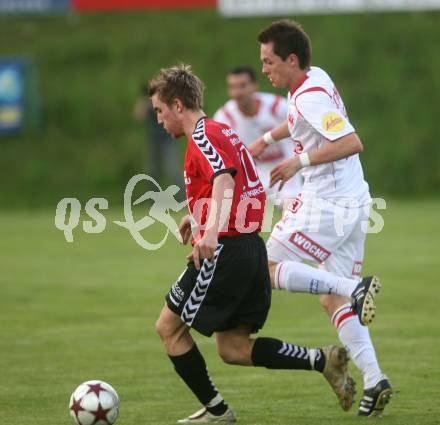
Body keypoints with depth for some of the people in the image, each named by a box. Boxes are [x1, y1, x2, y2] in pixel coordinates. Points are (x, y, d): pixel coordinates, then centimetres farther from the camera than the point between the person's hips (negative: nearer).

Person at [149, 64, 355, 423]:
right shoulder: (222, 131, 19)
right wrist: (198, 215, 41)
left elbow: (224, 178, -29)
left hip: (224, 250, -10)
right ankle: (322, 360, -1)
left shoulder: (202, 137, -10)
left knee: (169, 327, 4)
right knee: (233, 349, 11)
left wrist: (212, 230, -43)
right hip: (252, 248, 10)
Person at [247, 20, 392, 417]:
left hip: (326, 206, -10)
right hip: (351, 204, 10)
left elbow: (352, 143, -28)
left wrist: (302, 161, -22)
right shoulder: (314, 79, 11)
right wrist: (266, 139, 33)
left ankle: (354, 288, -16)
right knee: (332, 300, 11)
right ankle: (374, 379, 2)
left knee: (267, 269, -3)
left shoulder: (311, 97, -19)